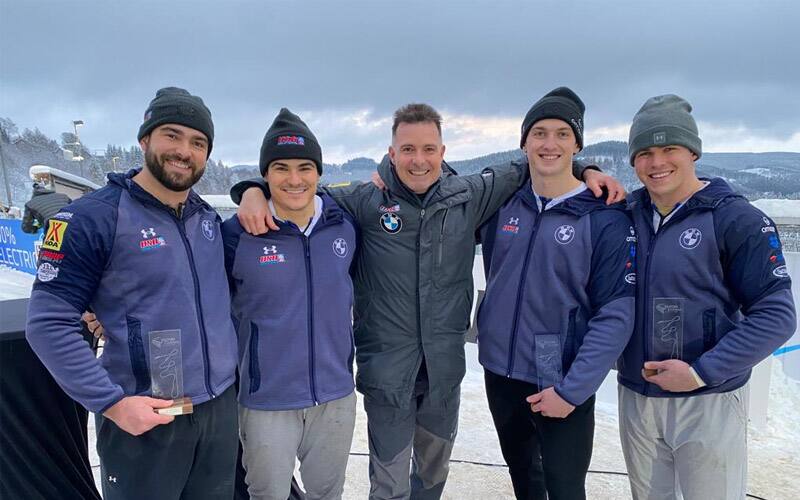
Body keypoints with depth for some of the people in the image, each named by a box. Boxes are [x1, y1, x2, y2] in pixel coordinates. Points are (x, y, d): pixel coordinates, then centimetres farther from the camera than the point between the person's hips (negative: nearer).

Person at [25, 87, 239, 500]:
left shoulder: (209, 217, 5)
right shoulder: (92, 217, -12)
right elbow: (48, 323, -13)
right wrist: (111, 402, -18)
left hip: (221, 407, 6)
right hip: (142, 418, -5)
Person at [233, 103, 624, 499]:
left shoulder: (469, 196, -2)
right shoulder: (364, 201, -10)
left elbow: (523, 171, 11)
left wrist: (585, 171, 1)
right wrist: (255, 190, -22)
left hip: (445, 368, 3)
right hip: (387, 371, -3)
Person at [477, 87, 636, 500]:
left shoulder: (606, 217, -11)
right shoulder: (501, 204, 0)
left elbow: (616, 313, -13)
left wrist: (572, 389, -17)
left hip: (562, 383, -4)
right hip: (499, 373, 4)